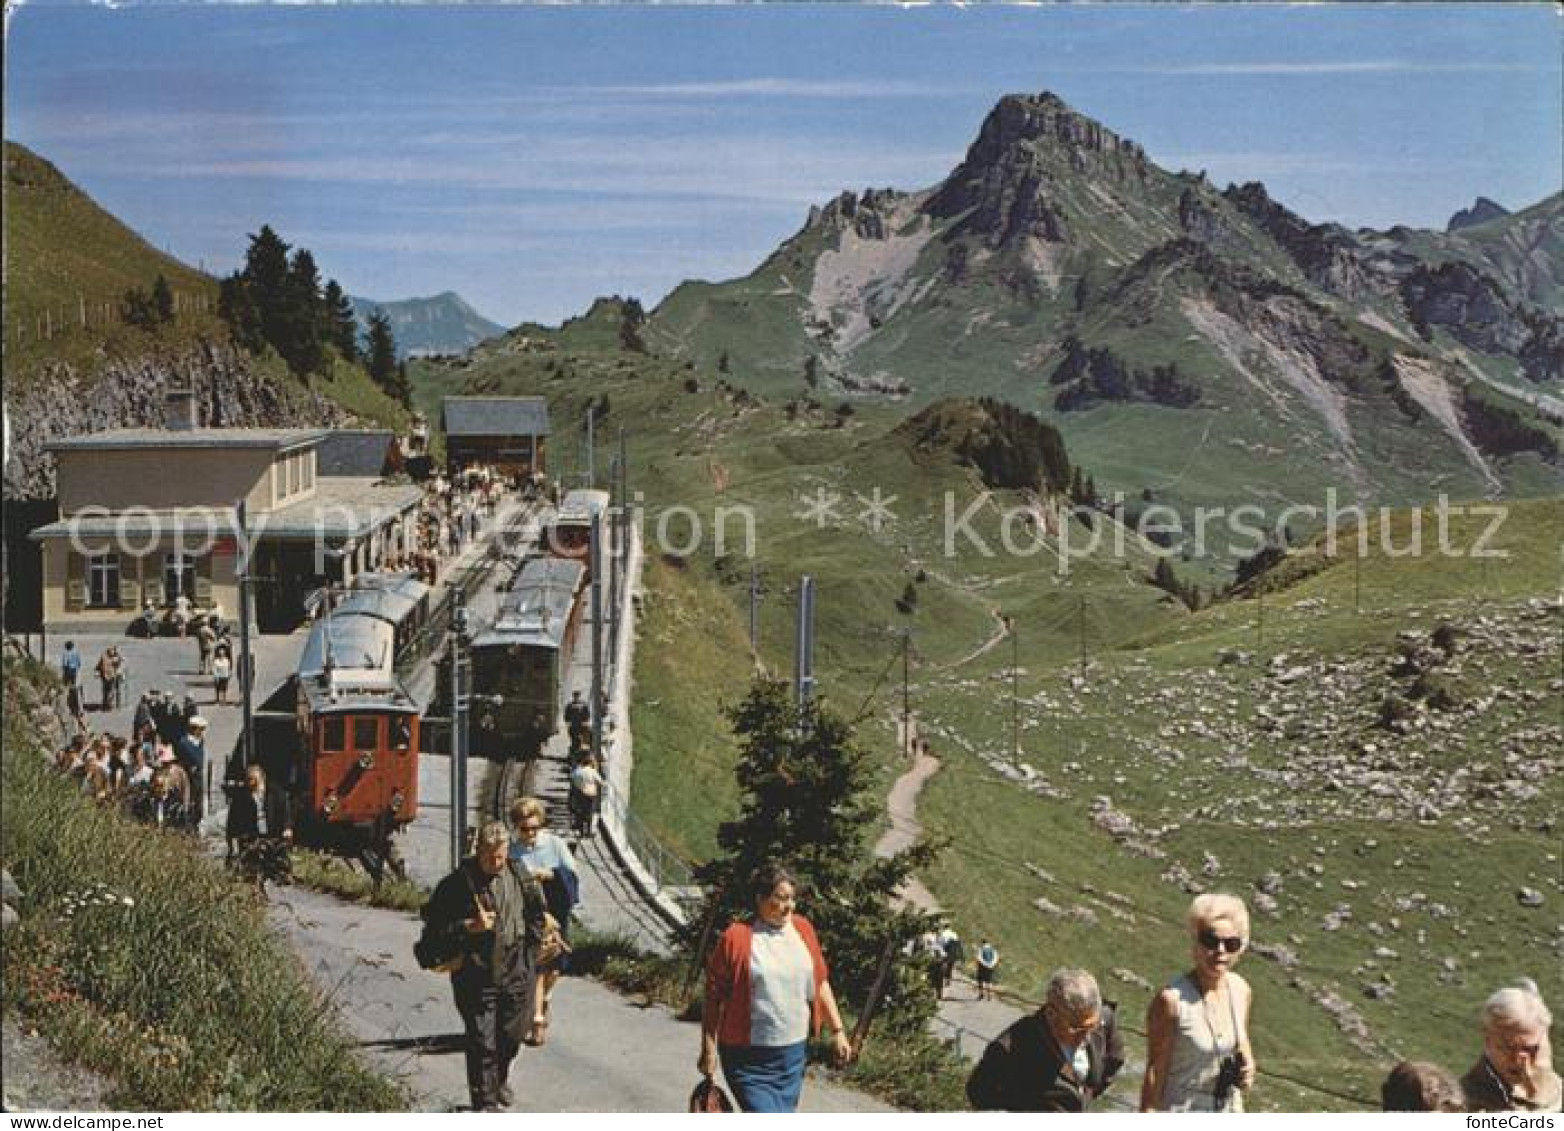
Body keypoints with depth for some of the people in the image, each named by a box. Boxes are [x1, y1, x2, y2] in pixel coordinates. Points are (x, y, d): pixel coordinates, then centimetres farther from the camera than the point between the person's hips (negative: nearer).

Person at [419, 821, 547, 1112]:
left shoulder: (521, 879, 1)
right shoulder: (457, 883, -11)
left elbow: (537, 913, 17)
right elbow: (433, 924, -8)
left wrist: (528, 942, 7)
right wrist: (468, 927, -19)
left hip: (515, 972, 4)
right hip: (475, 977, -4)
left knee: (512, 1036, 16)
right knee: (481, 1044, -3)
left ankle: (500, 1079, 44)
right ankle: (486, 1102, 6)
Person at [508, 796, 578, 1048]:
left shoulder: (555, 844, -3)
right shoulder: (513, 852, -5)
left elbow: (573, 874, -7)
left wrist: (550, 875, -22)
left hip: (555, 915, 2)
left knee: (553, 968, 10)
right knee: (535, 970, -6)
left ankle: (543, 1001, 40)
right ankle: (537, 1021, 2)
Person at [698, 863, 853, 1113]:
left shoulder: (803, 929, 5)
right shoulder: (736, 938, -11)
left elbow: (820, 983, 12)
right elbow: (713, 998, -7)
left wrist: (837, 1030, 8)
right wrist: (709, 1050, -6)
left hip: (793, 1054, 6)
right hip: (748, 1059, -5)